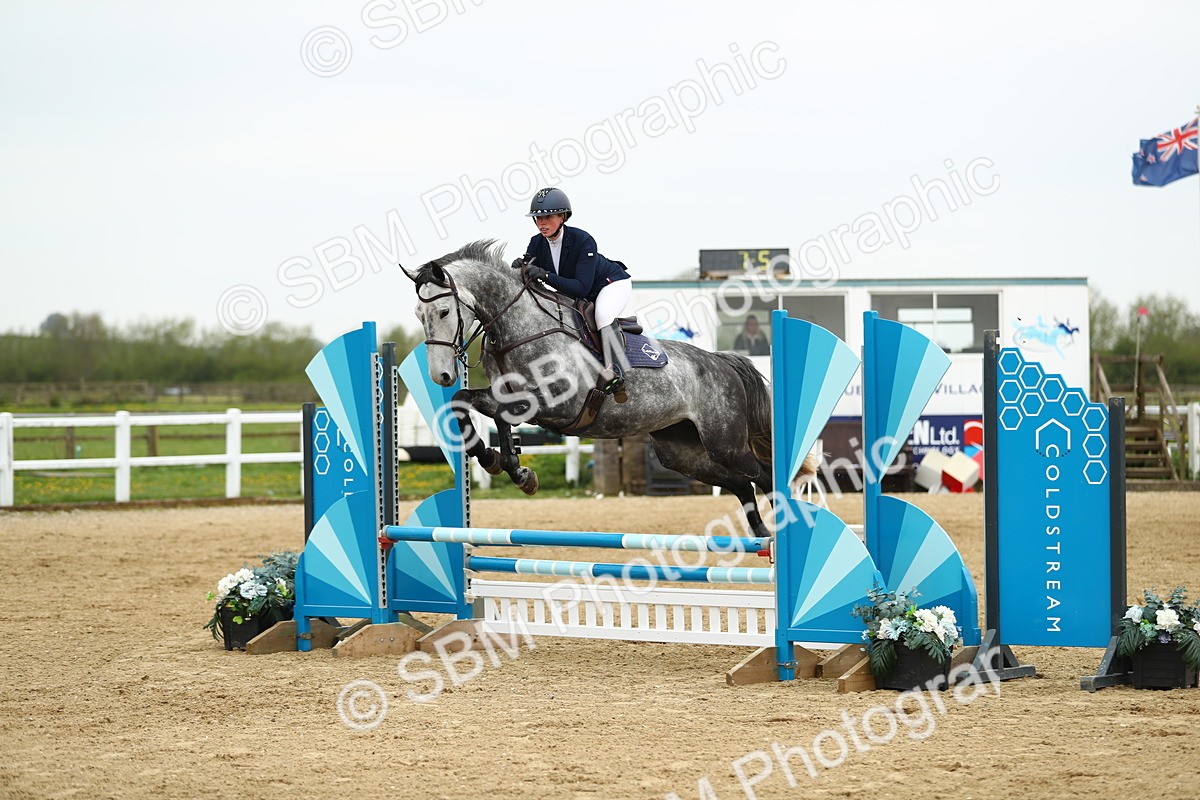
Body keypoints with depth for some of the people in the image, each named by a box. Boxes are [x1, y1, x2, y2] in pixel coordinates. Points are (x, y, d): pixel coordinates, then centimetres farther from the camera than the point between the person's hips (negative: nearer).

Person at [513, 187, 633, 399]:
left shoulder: (583, 241, -33)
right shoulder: (537, 243, -14)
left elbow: (582, 287, -39)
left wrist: (545, 276, -48)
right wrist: (521, 268, -34)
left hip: (612, 282, -8)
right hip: (575, 296, 8)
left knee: (603, 314, -37)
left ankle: (614, 372, -39)